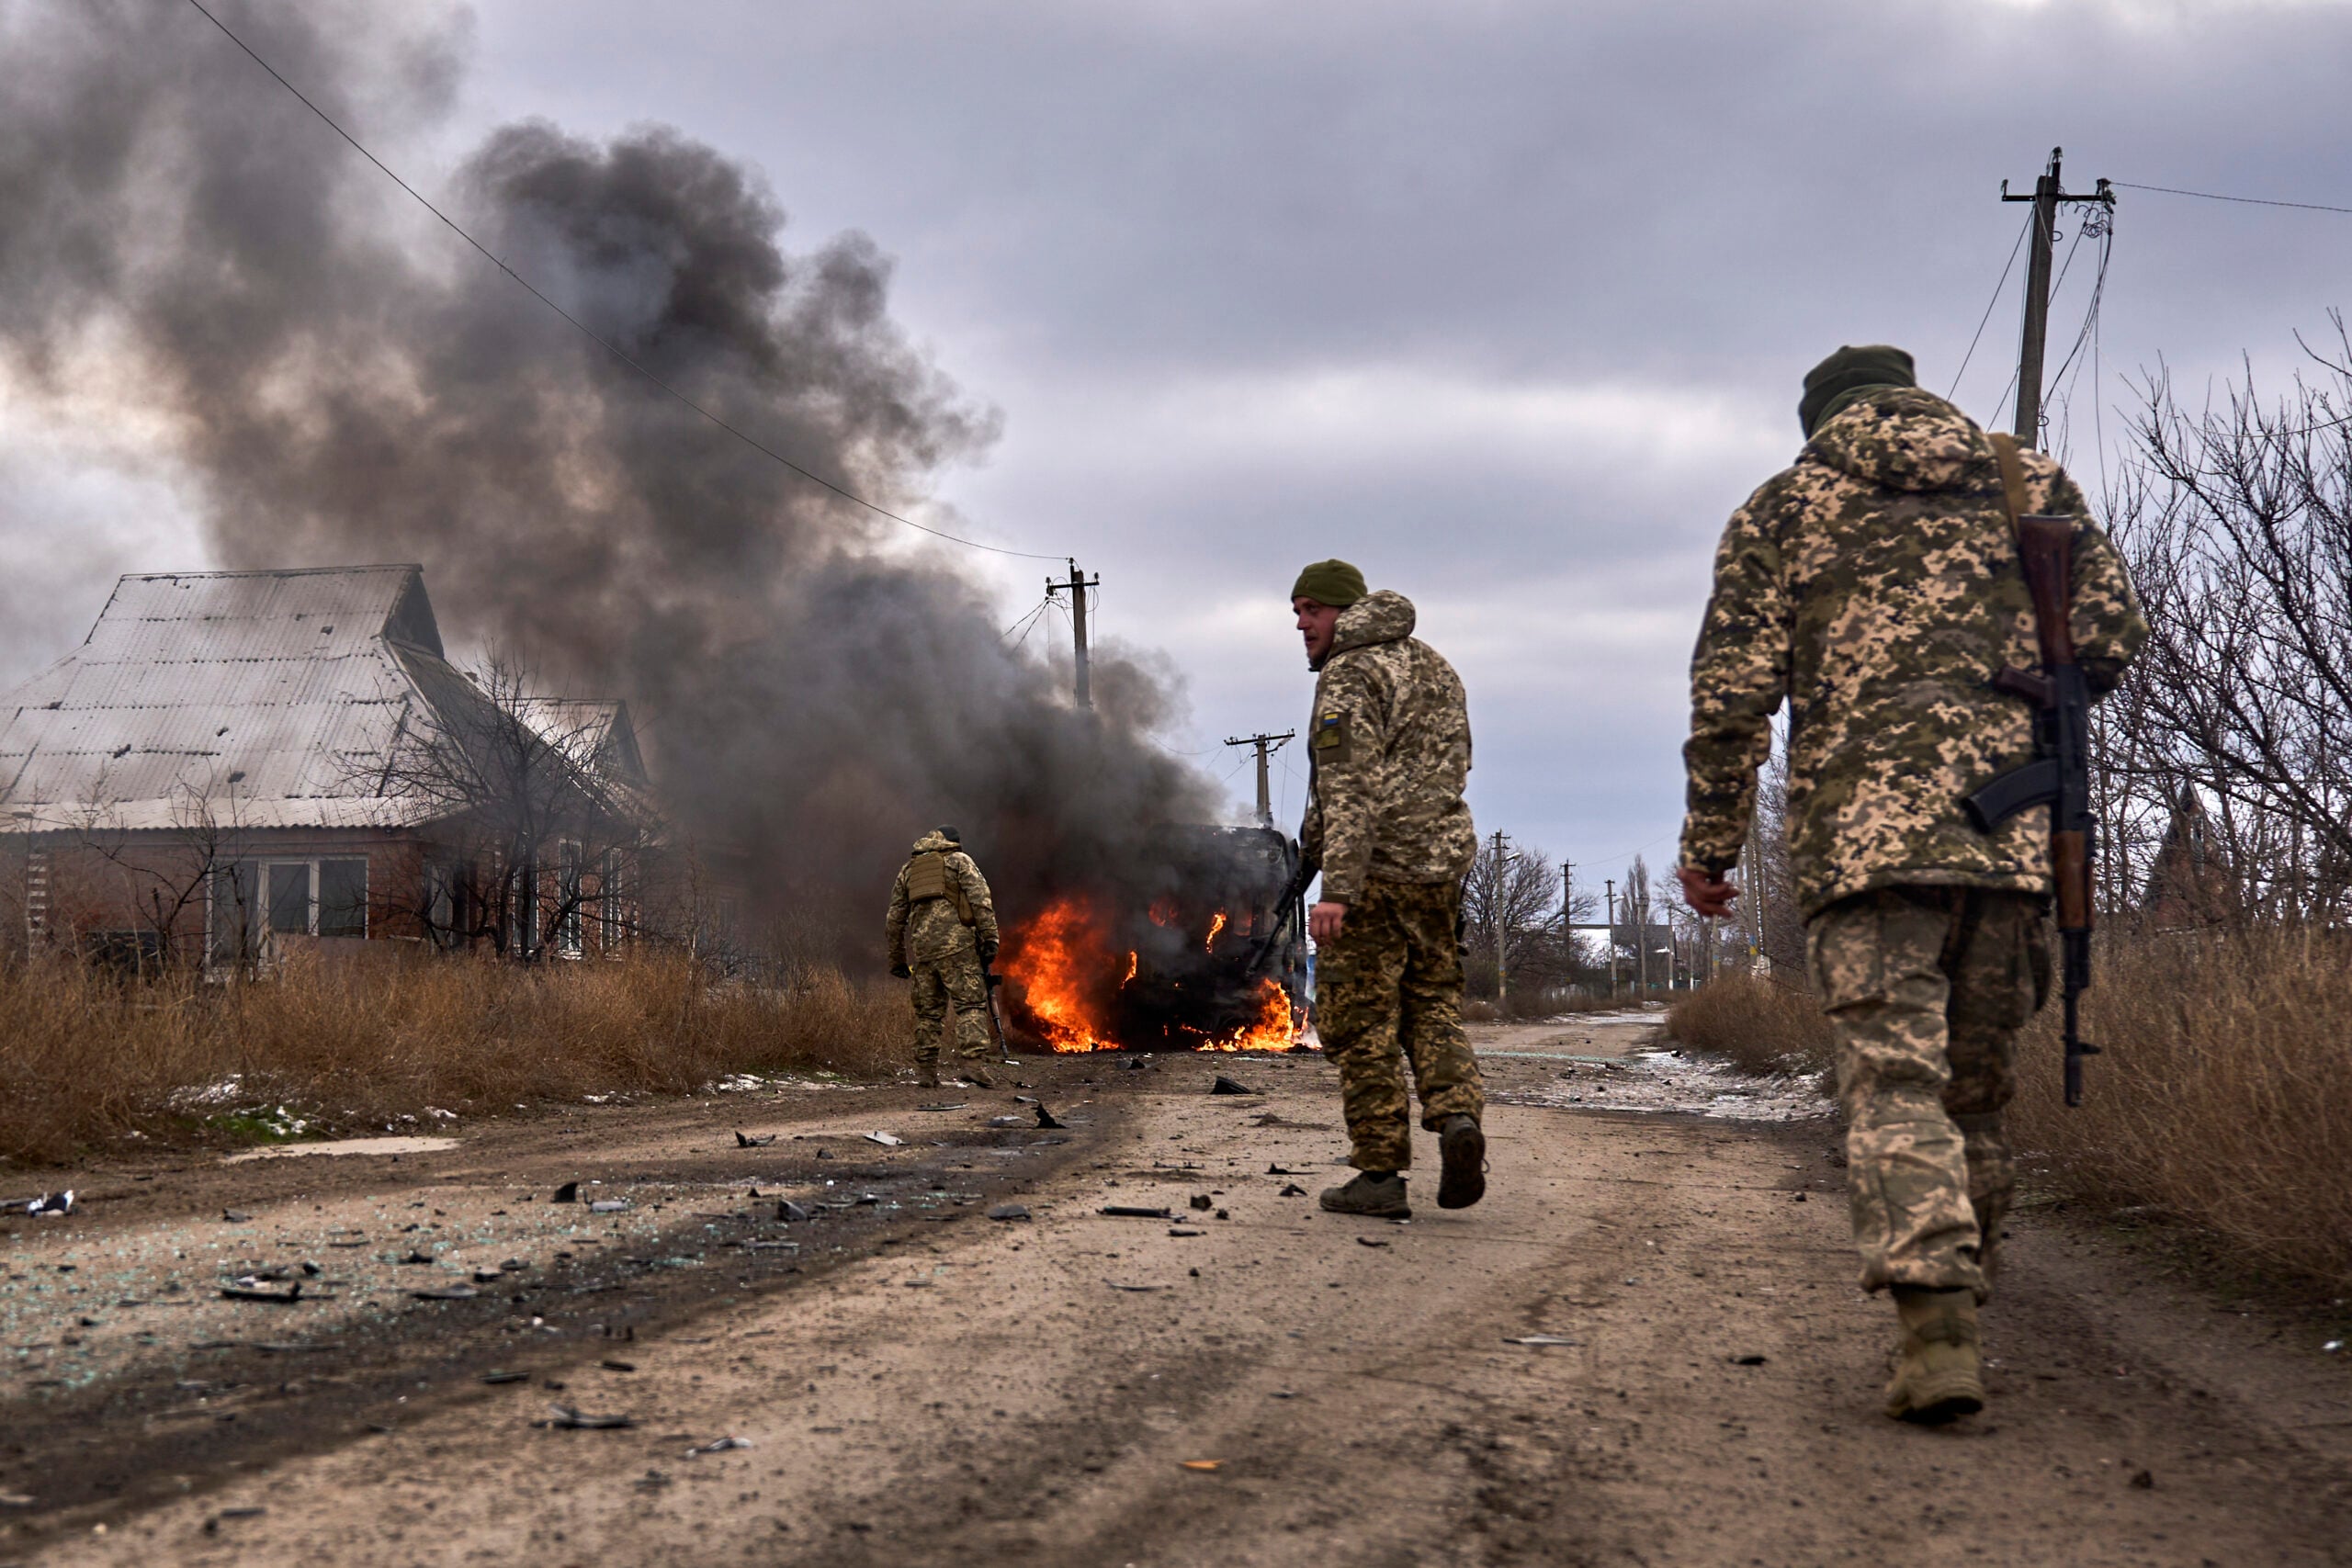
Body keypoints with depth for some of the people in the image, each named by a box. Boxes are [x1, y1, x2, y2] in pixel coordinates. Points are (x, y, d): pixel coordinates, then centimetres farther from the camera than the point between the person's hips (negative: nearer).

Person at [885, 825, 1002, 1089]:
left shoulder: (908, 869, 23)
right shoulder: (959, 860, 9)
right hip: (957, 943, -5)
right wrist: (990, 939, -8)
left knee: (928, 1011, 12)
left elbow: (895, 918, 22)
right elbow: (980, 899, -5)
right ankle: (972, 1063, -21)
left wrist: (897, 959, 27)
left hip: (921, 948, 5)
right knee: (971, 1004, -7)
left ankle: (925, 1072, 12)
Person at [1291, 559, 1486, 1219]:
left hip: (1373, 869, -8)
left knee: (1362, 1022, 0)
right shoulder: (1434, 666, 16)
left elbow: (1349, 788, -21)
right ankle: (1457, 1115, -10)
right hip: (1441, 865, 8)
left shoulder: (1348, 677, -10)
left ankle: (1380, 1175, 1)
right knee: (1431, 1005, 15)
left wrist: (1337, 889, -27)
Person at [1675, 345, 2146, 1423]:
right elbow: (2112, 637, 10)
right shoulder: (2030, 479, 18)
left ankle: (1936, 1331, -22)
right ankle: (1961, 1290, 21)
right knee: (1975, 1078, 14)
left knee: (1893, 1077, -8)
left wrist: (1710, 842, 11)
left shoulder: (1783, 507, 12)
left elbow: (1731, 692, 4)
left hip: (1864, 822, -3)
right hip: (2013, 822, 3)